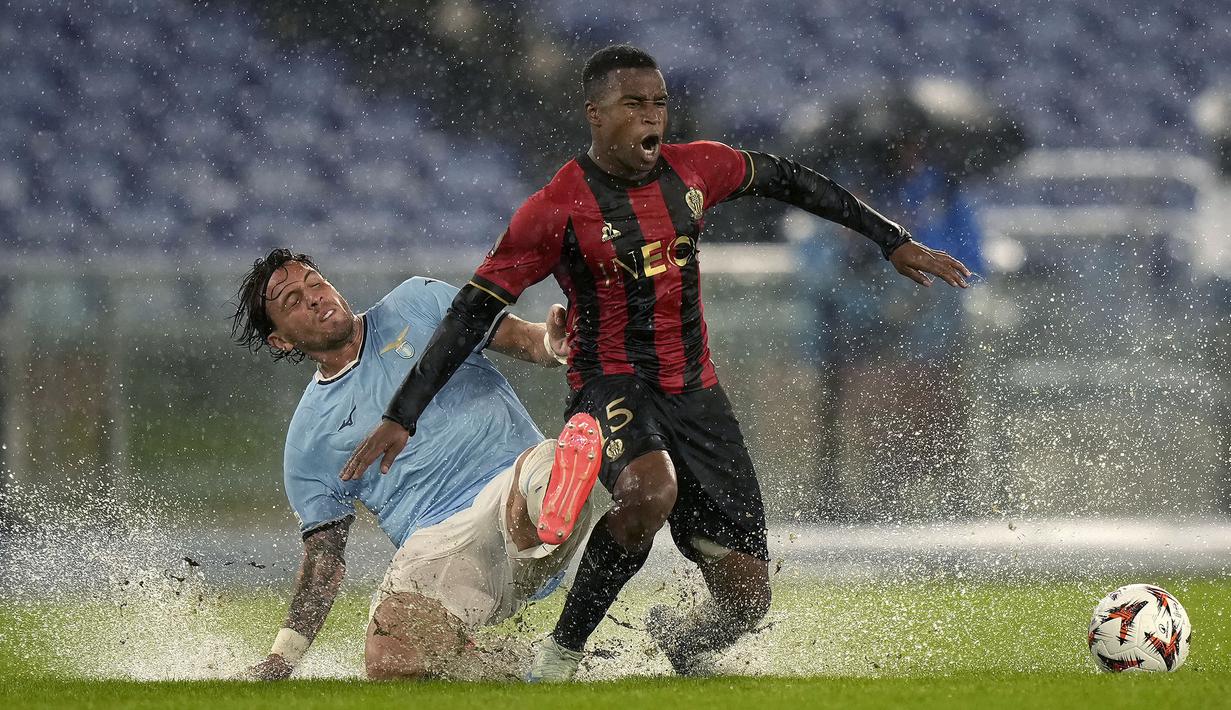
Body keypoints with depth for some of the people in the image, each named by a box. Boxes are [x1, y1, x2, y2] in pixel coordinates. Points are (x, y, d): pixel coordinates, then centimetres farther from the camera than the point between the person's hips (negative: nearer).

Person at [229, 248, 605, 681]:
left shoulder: (417, 305, 16)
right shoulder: (310, 439, 16)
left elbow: (520, 338, 11)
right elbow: (323, 555, 16)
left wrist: (551, 344, -15)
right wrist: (280, 660, 5)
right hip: (437, 541, 2)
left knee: (547, 473, -37)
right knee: (388, 661, -26)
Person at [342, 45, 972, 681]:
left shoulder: (694, 170, 2)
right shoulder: (558, 208, -12)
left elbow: (785, 180, 19)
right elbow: (473, 312, -10)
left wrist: (894, 242, 22)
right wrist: (401, 416, -13)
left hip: (694, 392, 5)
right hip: (610, 387, -5)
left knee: (745, 598, -3)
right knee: (651, 488, -41)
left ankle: (678, 636, 34)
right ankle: (560, 653, -24)